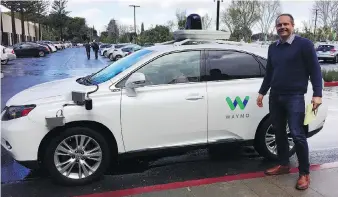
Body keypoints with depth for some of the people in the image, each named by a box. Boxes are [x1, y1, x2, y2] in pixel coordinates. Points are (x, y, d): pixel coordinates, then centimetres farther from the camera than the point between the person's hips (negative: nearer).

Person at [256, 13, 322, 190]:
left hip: (294, 97, -6)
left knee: (297, 134, -8)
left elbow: (315, 70, -7)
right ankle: (284, 165, 26)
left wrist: (317, 94, -15)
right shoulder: (273, 48, 14)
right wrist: (262, 92, 20)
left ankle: (304, 173, 4)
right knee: (279, 132, 12)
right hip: (275, 96, 6)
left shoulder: (304, 44, -4)